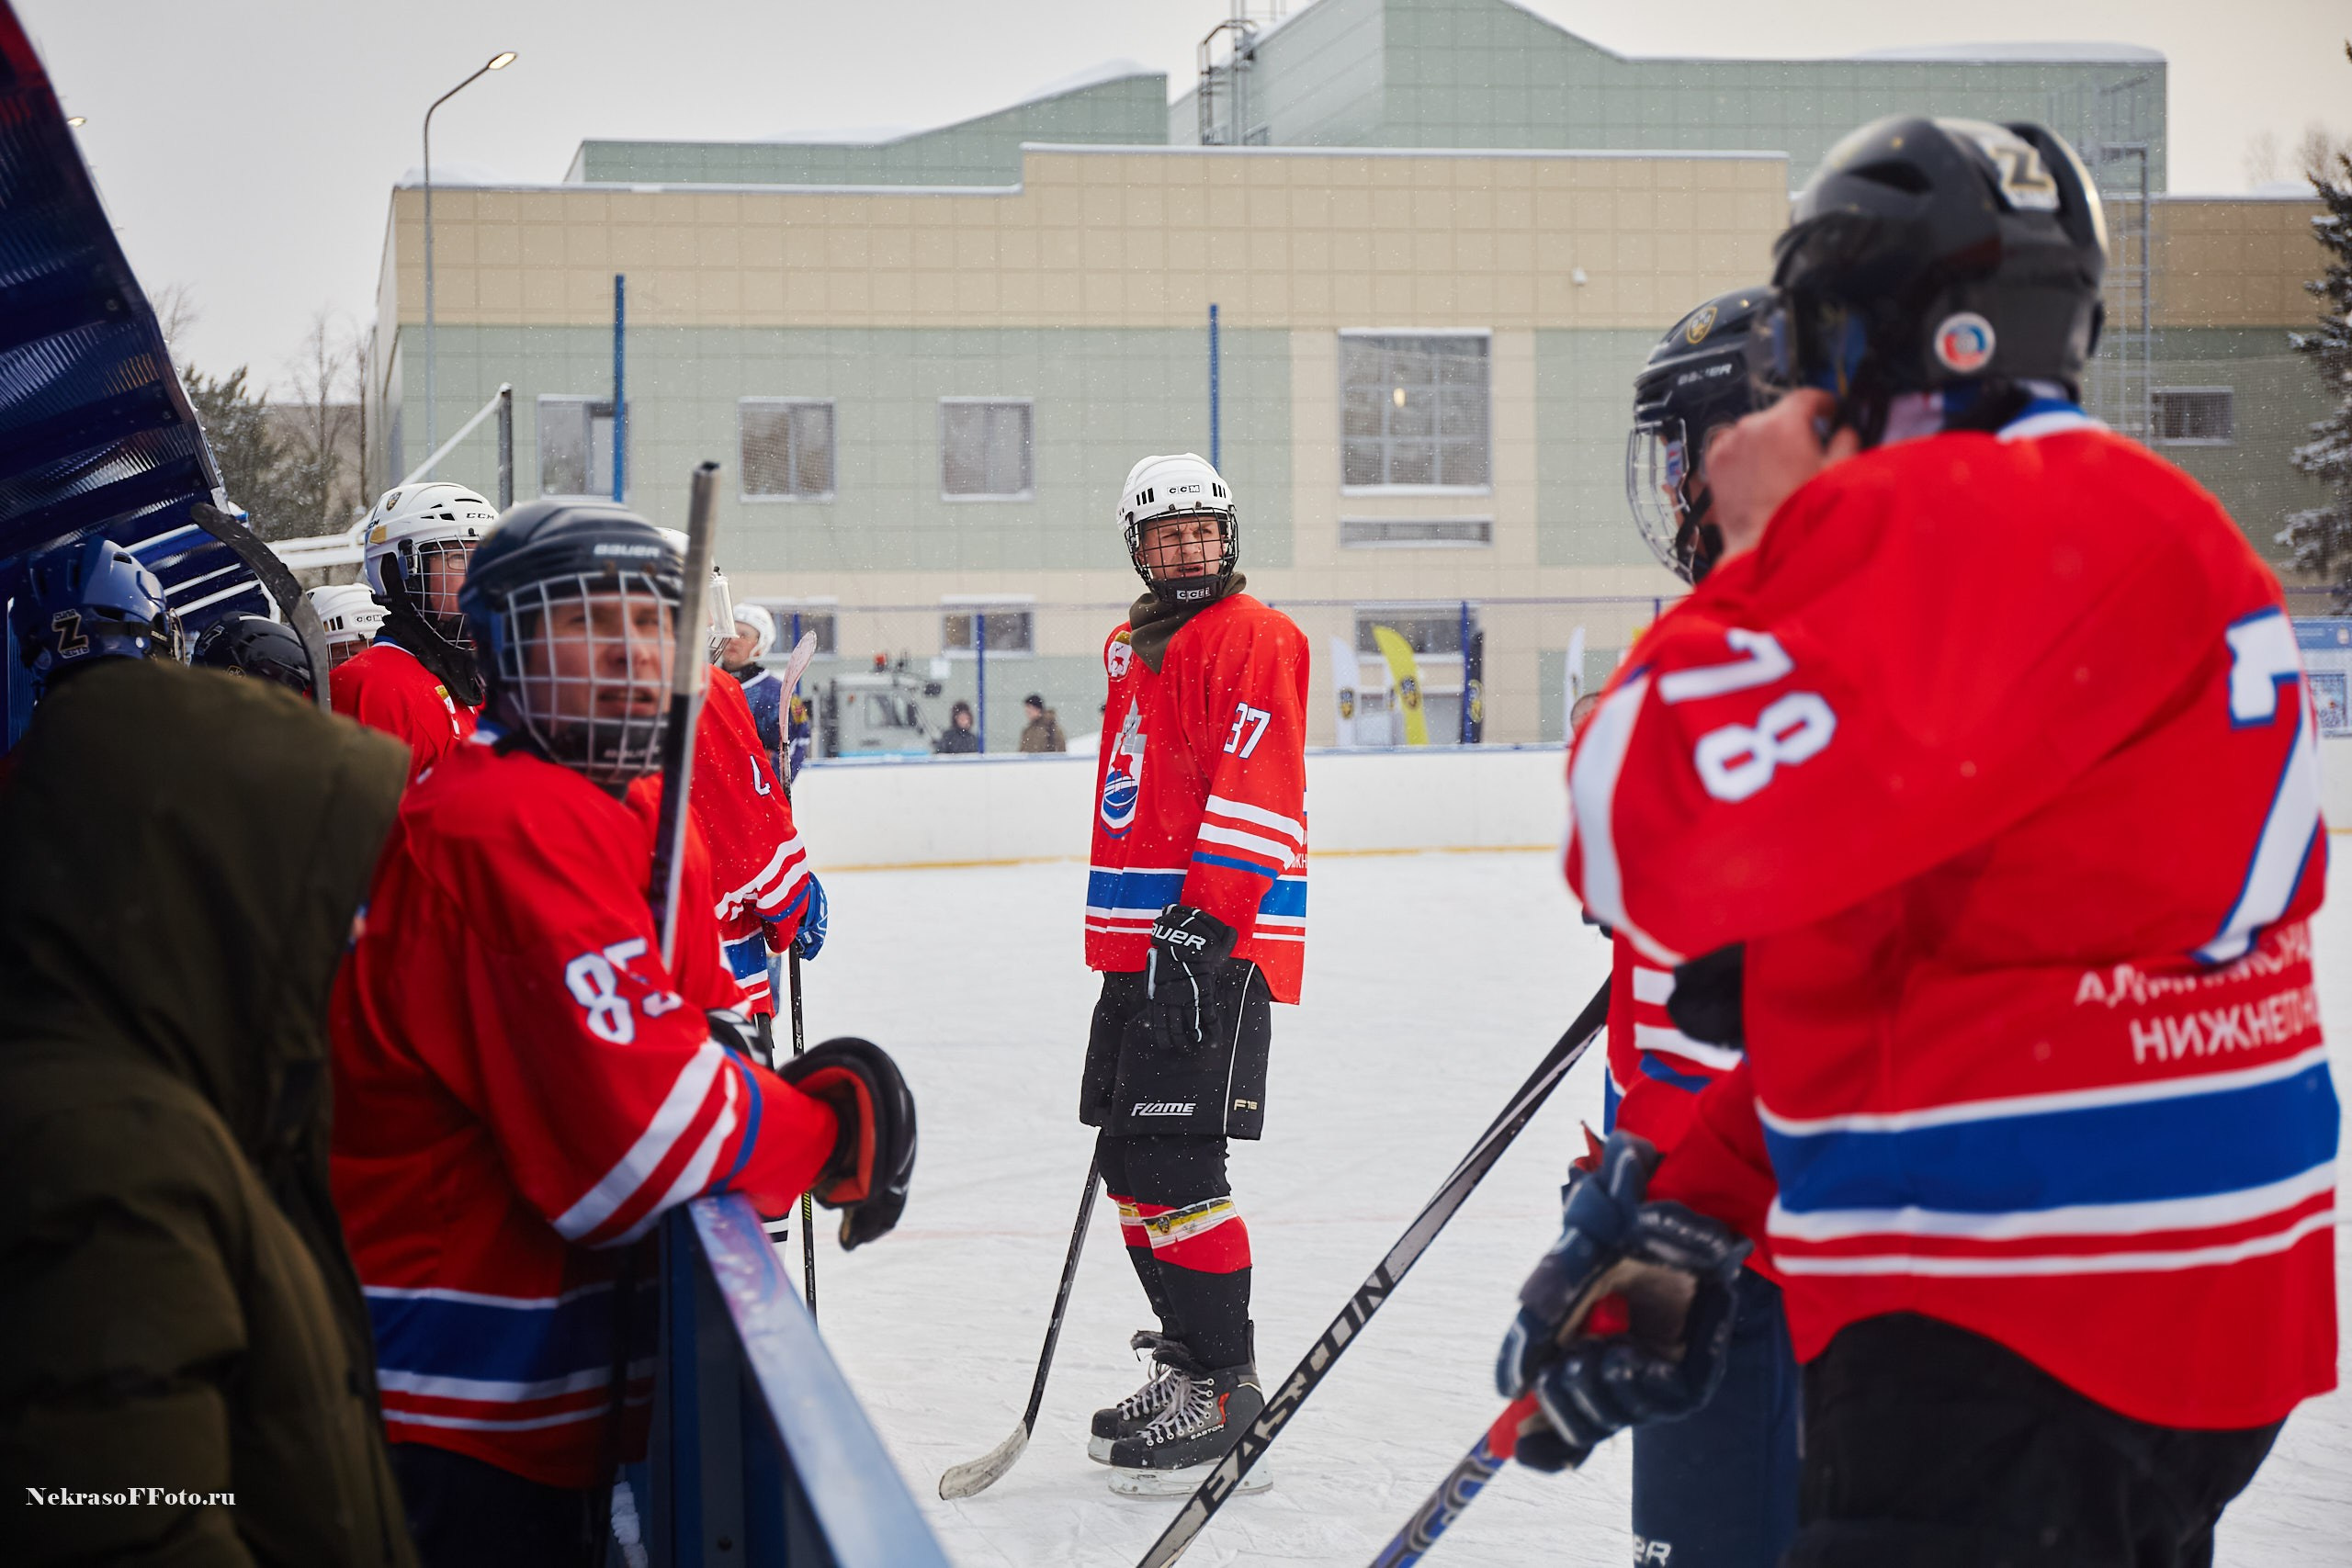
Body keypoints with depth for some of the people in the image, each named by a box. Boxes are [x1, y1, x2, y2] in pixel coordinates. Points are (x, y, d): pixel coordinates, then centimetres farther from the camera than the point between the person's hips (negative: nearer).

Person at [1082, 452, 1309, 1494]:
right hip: (1141, 939, 9)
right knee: (1130, 1167, 12)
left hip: (1218, 939, -9)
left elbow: (1257, 790, -17)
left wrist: (1207, 917, -24)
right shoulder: (1131, 648, 20)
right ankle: (1190, 1361, 24)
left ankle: (1224, 1391, -5)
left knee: (1172, 1168, -13)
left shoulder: (1256, 638, -7)